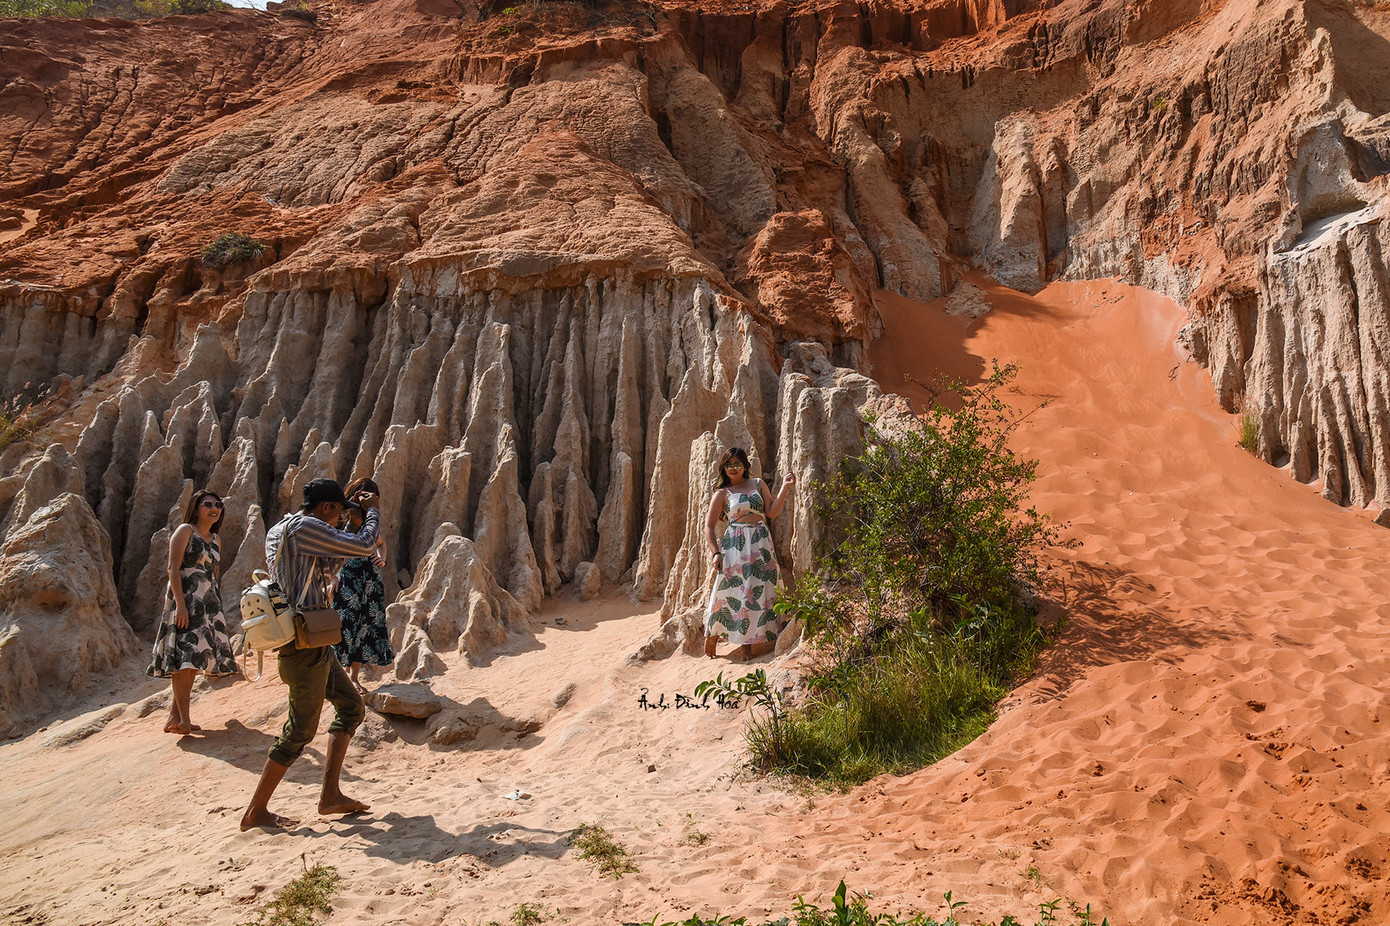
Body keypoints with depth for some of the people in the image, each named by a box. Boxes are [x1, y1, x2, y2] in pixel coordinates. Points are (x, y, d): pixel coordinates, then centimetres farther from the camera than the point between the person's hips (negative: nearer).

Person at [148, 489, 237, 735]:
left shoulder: (214, 539, 17)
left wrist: (218, 607, 18)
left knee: (193, 659, 6)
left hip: (208, 604, 8)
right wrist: (180, 604, -21)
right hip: (186, 600, -8)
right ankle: (183, 719, -17)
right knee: (185, 655, -15)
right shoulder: (185, 531, -4)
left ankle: (175, 715, 11)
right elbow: (173, 569, -12)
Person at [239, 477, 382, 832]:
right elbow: (365, 546, -15)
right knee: (301, 729, -1)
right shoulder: (304, 527, -15)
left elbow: (325, 571, 26)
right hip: (306, 641, -10)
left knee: (351, 705, 13)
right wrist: (372, 510, 4)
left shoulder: (277, 532, 15)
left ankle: (330, 794, 14)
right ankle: (255, 812, 10)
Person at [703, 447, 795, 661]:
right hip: (734, 545, -3)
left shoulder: (758, 484, 13)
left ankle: (747, 643, 7)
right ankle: (712, 635, 13)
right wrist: (715, 552, -8)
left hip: (760, 544, 3)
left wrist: (785, 488, -3)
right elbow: (709, 526, 3)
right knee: (731, 589, -5)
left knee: (758, 590, 0)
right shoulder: (722, 494, 5)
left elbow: (772, 512, 5)